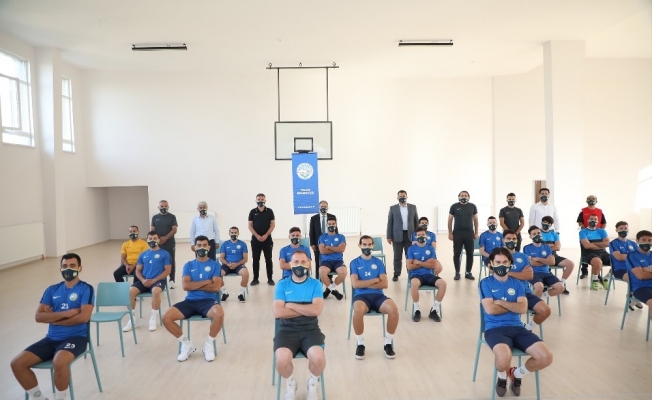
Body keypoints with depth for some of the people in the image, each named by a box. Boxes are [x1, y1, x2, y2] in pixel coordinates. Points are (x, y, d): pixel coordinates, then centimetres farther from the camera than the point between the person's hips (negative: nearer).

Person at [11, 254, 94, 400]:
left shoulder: (86, 289, -4)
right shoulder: (52, 290, 11)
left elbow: (84, 317, -15)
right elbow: (39, 317, 1)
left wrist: (54, 317, -5)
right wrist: (66, 313, -13)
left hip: (76, 337, -6)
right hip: (52, 338, 6)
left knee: (59, 362, -34)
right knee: (17, 363, -9)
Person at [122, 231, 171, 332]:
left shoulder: (164, 254, 4)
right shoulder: (143, 255, 16)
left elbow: (167, 270, -3)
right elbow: (138, 270, 15)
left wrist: (154, 280, -13)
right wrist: (143, 280, -7)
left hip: (158, 280, -4)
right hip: (144, 281, 4)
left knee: (156, 291, -38)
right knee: (130, 291, -24)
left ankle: (153, 319, -19)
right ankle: (133, 319, -10)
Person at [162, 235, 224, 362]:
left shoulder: (215, 265, 7)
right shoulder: (188, 265, 12)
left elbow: (216, 287, -7)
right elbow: (185, 286, -3)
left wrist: (194, 285, -4)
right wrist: (206, 282, -7)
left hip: (208, 301, -2)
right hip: (190, 301, 3)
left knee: (219, 314, -36)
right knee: (166, 318, -21)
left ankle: (209, 344, -8)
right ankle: (186, 343, 2)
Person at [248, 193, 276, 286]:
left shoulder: (269, 211, 3)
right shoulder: (252, 212, 4)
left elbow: (273, 225, 0)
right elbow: (250, 226, 2)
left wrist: (266, 235, -11)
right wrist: (257, 236, -10)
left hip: (267, 239, -1)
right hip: (255, 239, 1)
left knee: (268, 259, 1)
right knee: (256, 259, 4)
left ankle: (270, 279, 7)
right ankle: (255, 279, 11)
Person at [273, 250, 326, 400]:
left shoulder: (315, 284, 4)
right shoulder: (282, 284, 4)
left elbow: (316, 310, -11)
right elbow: (278, 312, -9)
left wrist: (291, 305, -7)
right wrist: (306, 310, -9)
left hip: (310, 330, 0)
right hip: (287, 330, 0)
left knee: (318, 358, -29)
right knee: (282, 360, -29)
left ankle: (313, 384, 8)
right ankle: (290, 384, 9)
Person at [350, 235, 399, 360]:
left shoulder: (379, 262, 13)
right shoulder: (355, 263, 7)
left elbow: (384, 284, 1)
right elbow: (355, 284, -7)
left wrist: (365, 284, -6)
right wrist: (375, 280, -4)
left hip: (378, 295, 2)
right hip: (361, 295, -2)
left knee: (393, 309, -30)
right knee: (358, 311, -38)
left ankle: (388, 343, -9)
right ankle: (360, 344, -15)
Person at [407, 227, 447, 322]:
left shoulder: (431, 249, 11)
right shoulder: (411, 249, 5)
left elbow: (433, 265, -1)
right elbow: (410, 266, -5)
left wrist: (418, 262, -6)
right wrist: (426, 263, -2)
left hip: (429, 275, 3)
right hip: (416, 275, -3)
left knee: (443, 283, -27)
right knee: (414, 284, -39)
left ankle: (433, 310, -12)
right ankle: (417, 310, -18)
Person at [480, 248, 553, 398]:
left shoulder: (517, 283, 14)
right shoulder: (486, 283, 2)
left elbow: (523, 308, 0)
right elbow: (490, 309, -10)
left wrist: (501, 302, -5)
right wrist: (513, 306, 0)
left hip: (517, 328, 5)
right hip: (495, 329, -5)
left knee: (546, 357, -16)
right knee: (504, 358, -36)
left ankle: (517, 374, 17)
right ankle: (502, 377, 6)